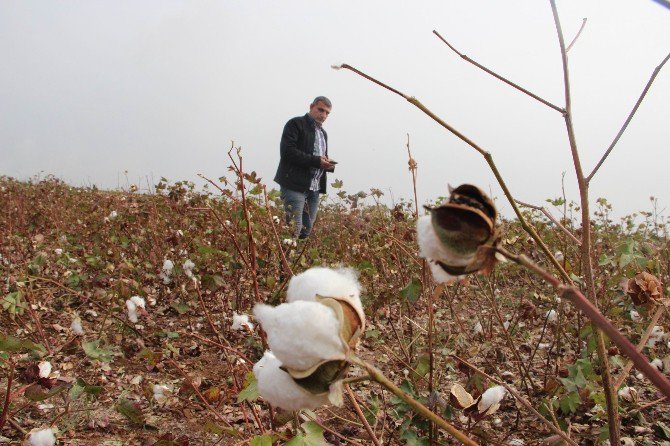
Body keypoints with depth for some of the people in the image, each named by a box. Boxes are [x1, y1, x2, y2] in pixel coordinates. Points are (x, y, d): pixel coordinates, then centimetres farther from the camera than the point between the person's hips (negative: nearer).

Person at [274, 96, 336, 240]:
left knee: (307, 230, 7)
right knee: (294, 229, -14)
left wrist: (327, 164, 5)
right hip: (295, 186, -8)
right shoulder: (295, 124, -2)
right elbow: (287, 151, -15)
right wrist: (316, 161, -19)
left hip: (314, 189, 8)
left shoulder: (323, 133, 24)